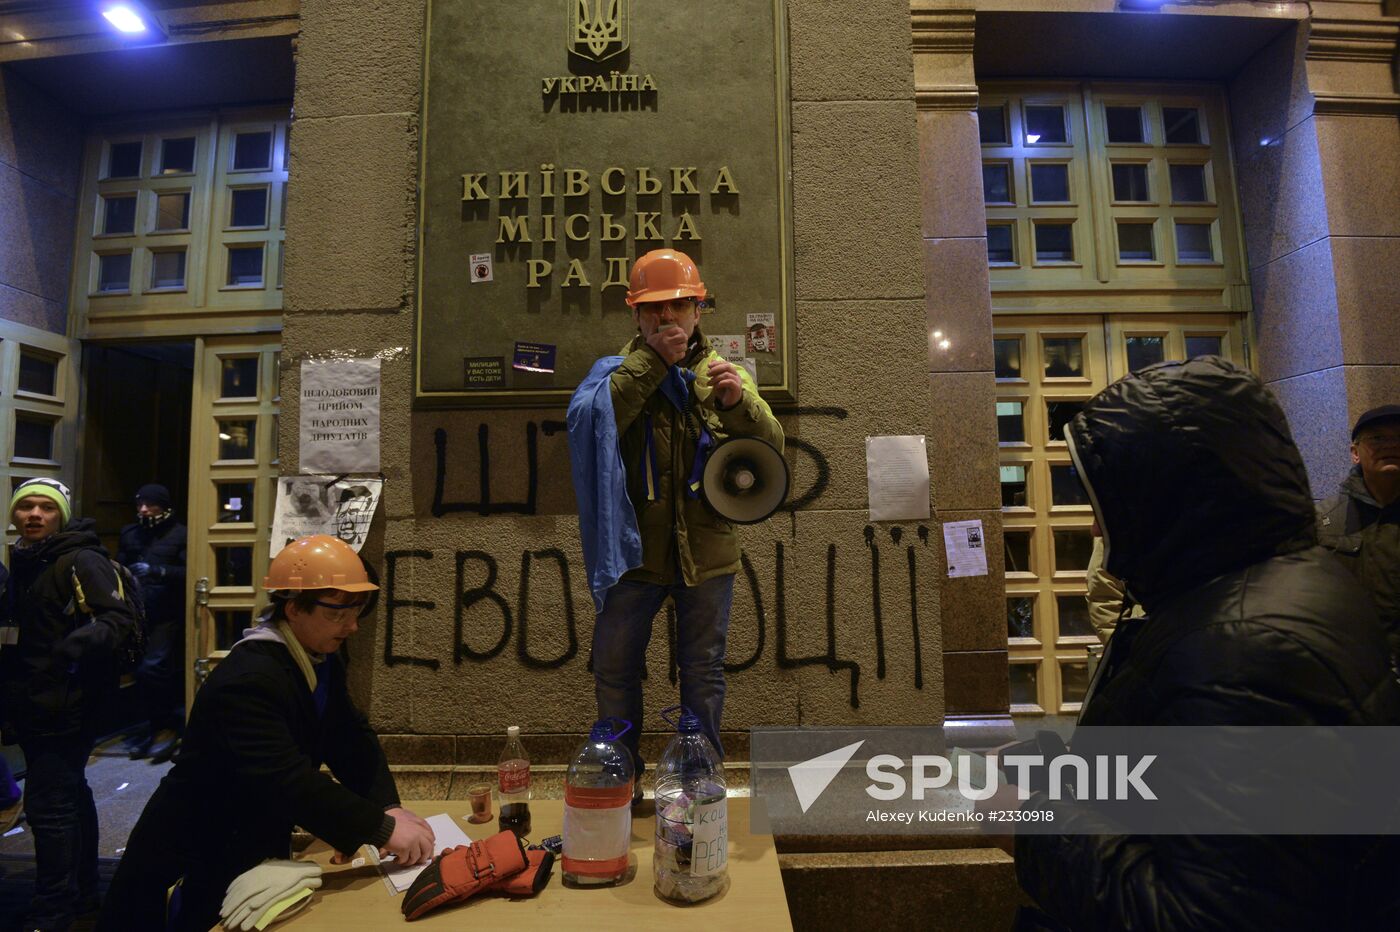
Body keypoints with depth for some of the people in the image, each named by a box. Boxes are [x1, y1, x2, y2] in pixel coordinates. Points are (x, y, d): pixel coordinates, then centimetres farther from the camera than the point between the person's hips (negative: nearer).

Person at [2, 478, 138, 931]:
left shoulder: (81, 561, -14)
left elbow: (122, 617, -23)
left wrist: (88, 637, -41)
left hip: (66, 708, -9)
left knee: (47, 805, -6)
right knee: (69, 796, 19)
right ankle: (81, 891, 32)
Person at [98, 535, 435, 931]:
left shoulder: (322, 659, -3)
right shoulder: (247, 680, -32)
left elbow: (353, 741, -5)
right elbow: (287, 779, -41)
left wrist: (388, 806, -20)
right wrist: (381, 828, -41)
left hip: (257, 847, 8)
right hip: (198, 858, -8)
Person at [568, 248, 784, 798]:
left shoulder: (724, 375, 7)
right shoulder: (618, 372, 3)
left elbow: (772, 448, 0)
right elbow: (587, 420, -19)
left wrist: (739, 404, -18)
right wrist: (651, 360, -19)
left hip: (707, 551, 1)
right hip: (635, 548, 0)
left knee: (703, 670, 13)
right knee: (614, 667, 10)